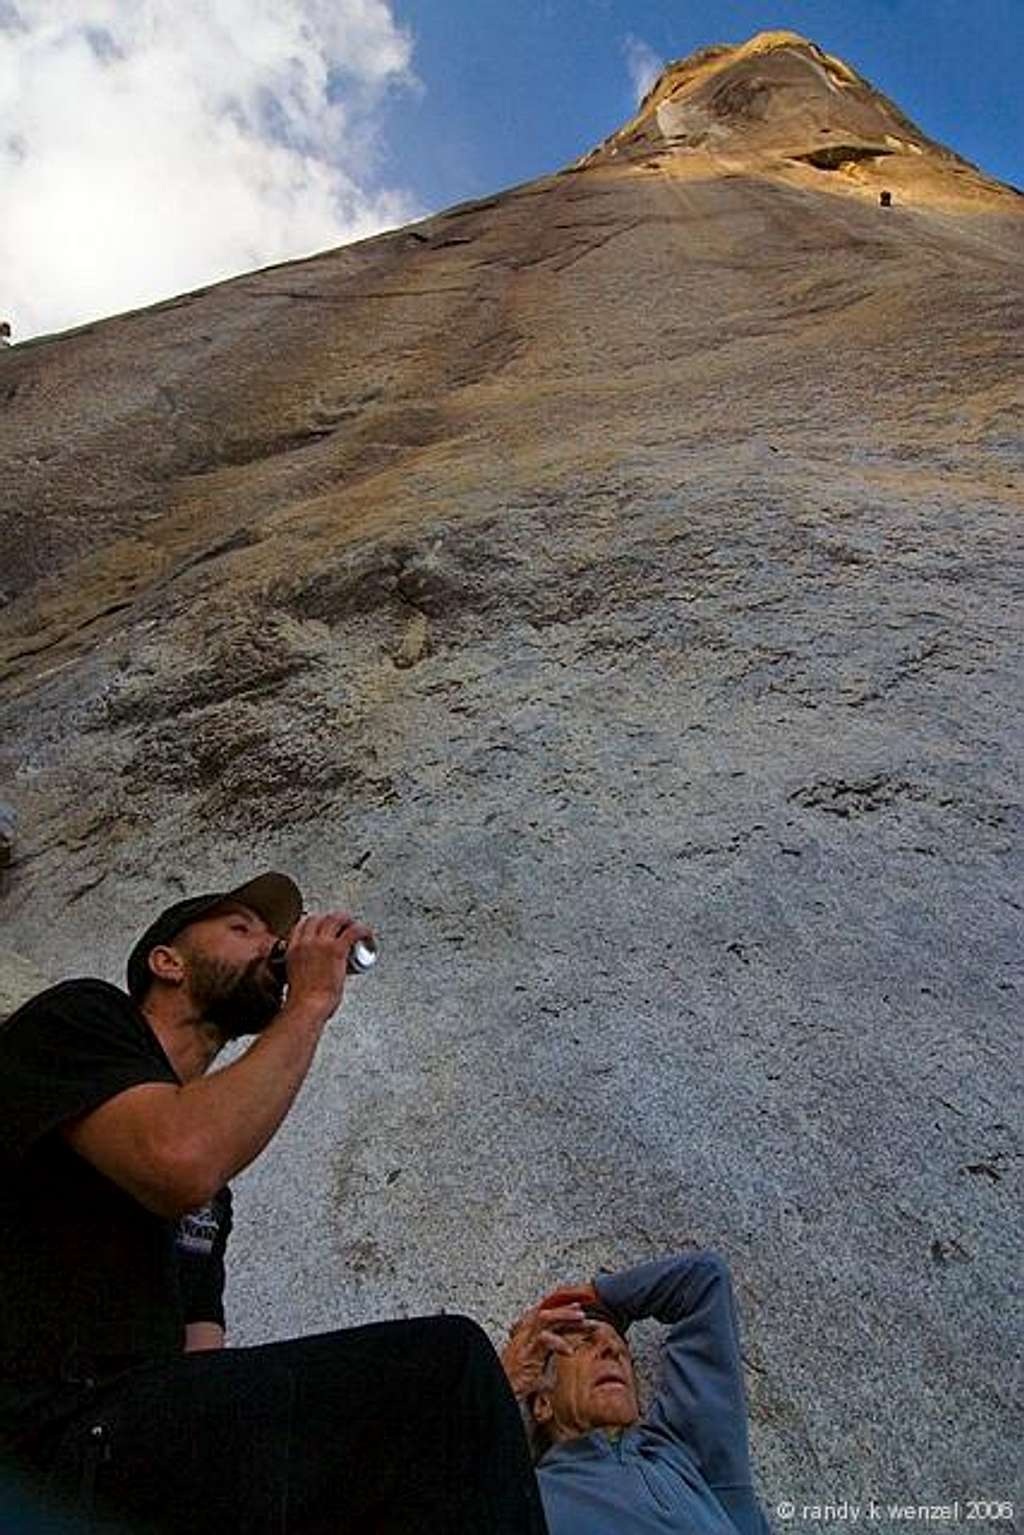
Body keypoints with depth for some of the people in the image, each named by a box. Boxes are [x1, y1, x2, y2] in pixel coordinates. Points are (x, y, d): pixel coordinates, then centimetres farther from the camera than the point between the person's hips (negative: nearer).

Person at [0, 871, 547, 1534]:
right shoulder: (80, 1017, 0)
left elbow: (201, 1366, 14)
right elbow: (182, 1162, -20)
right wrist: (311, 1004, -7)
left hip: (147, 1441, 9)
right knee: (443, 1360, -20)